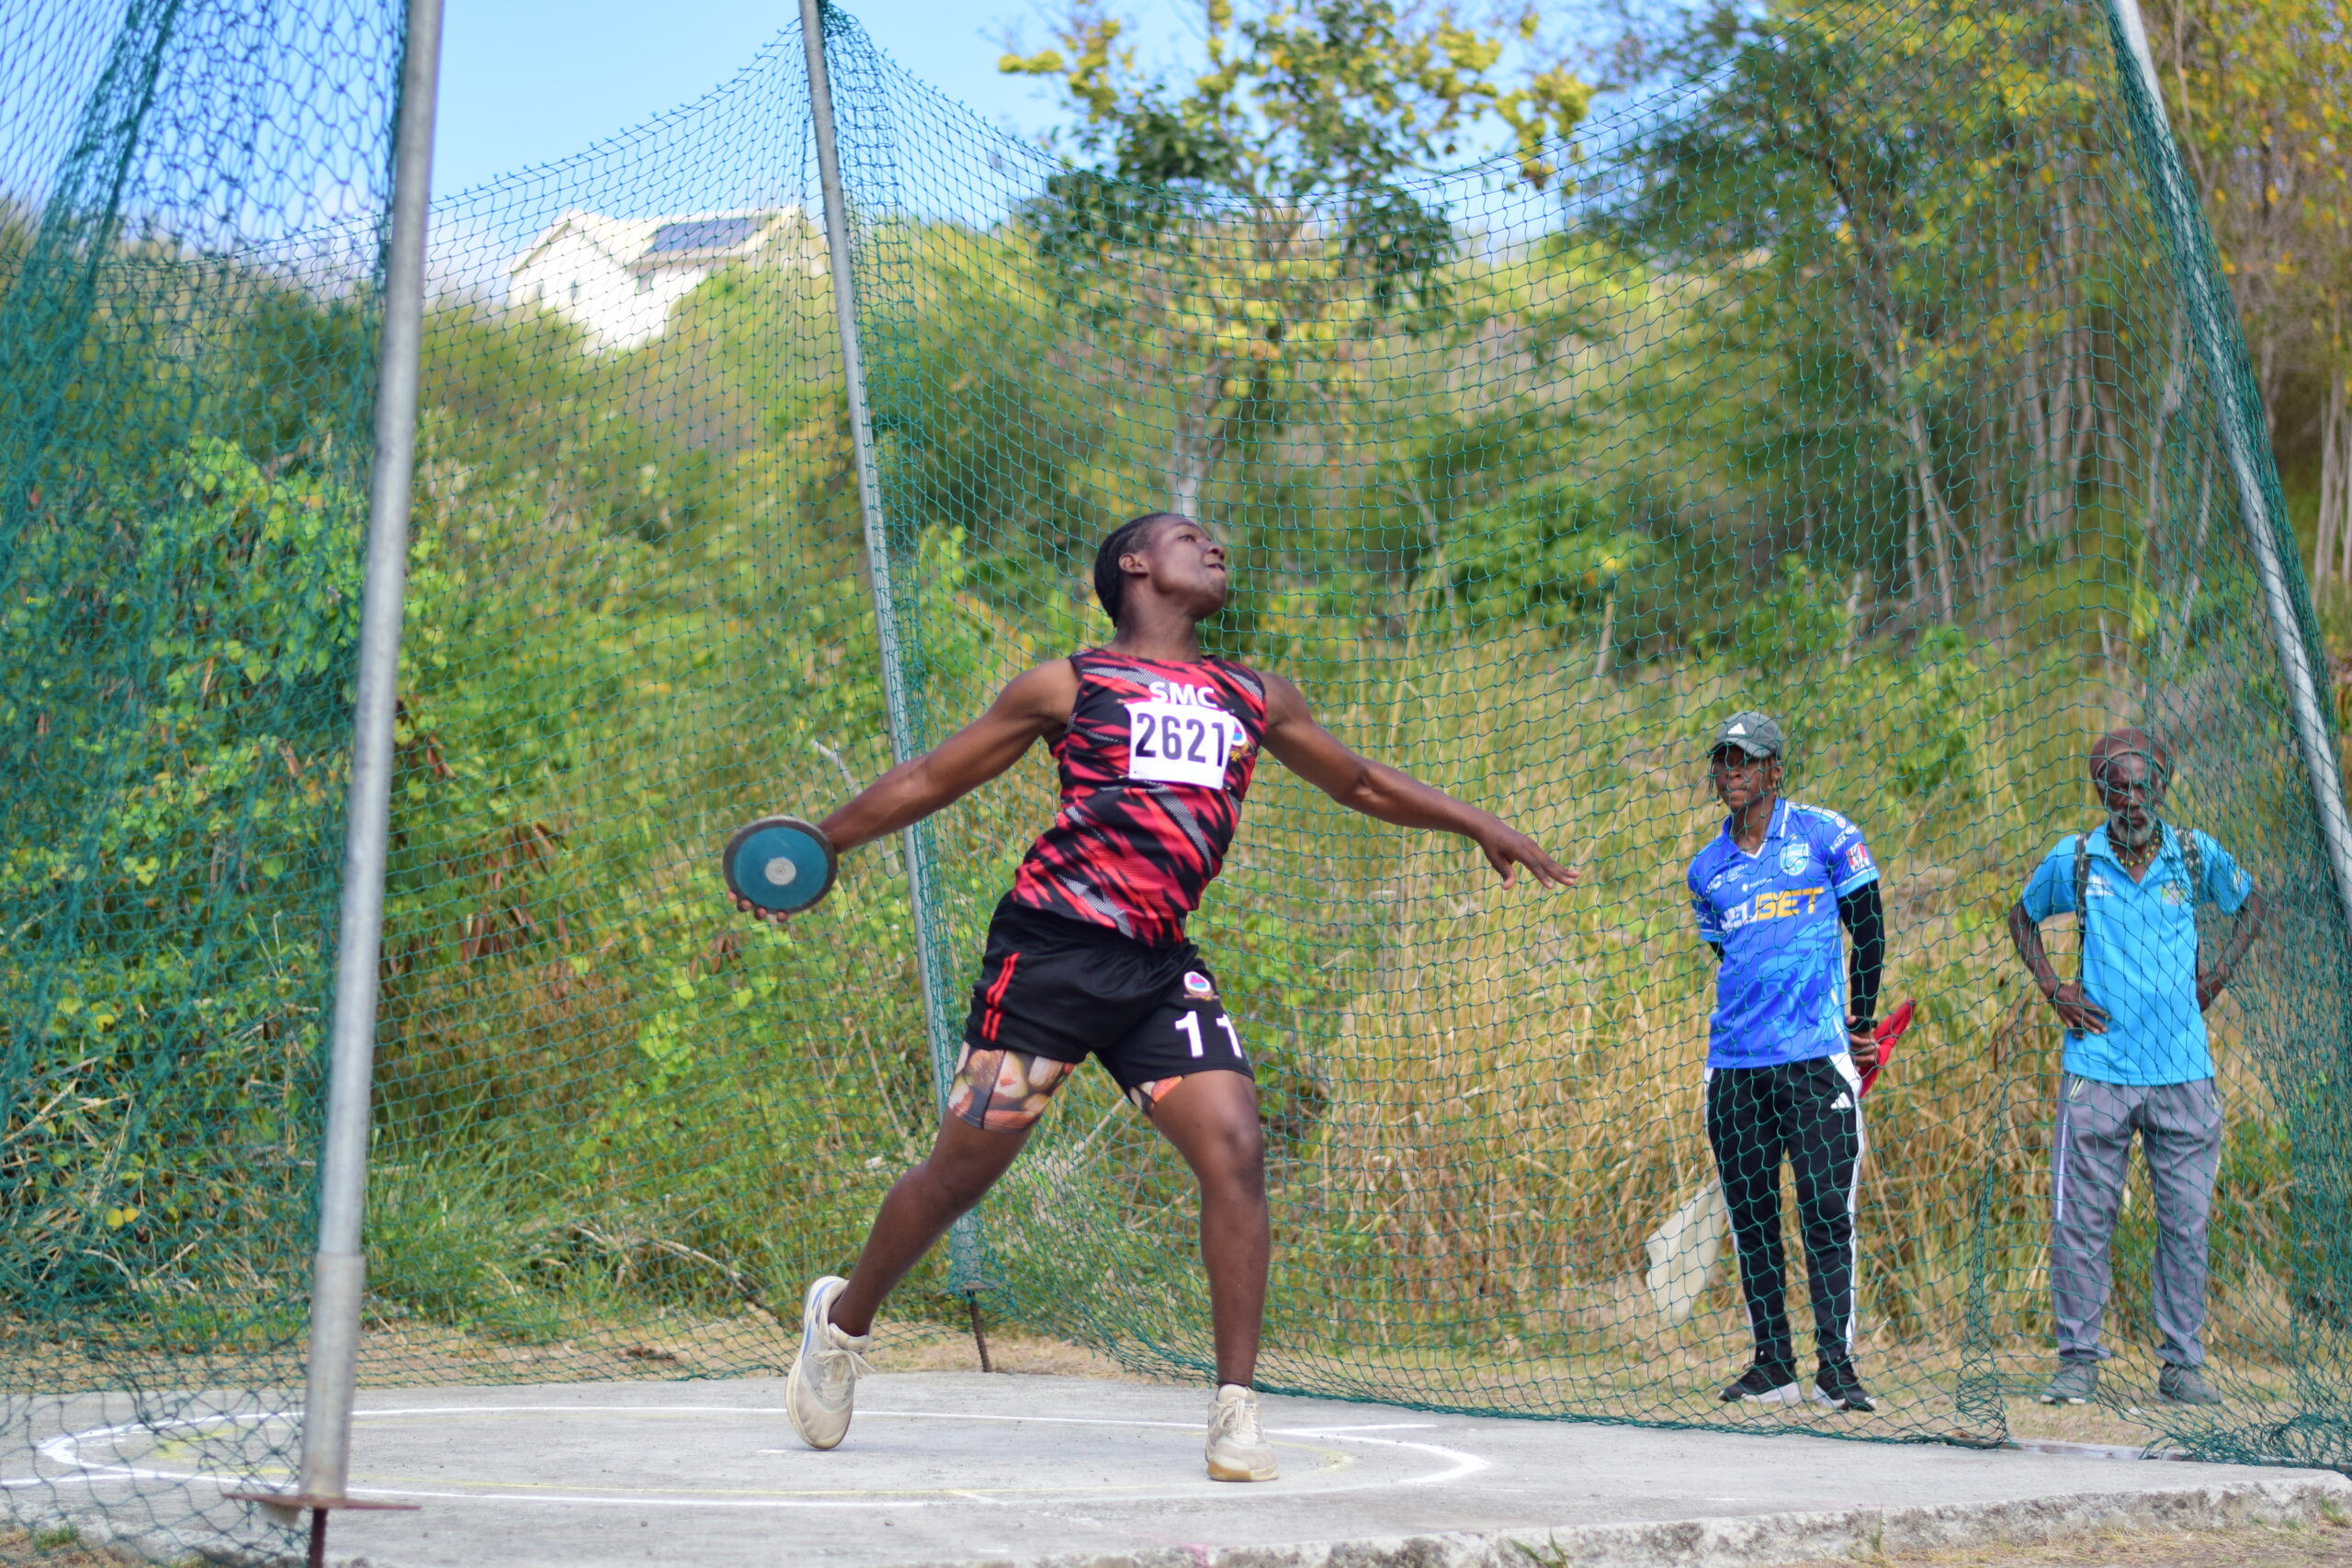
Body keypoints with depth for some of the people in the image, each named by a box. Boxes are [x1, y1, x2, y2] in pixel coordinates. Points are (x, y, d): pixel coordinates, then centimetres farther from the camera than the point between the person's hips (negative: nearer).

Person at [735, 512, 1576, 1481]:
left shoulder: (1254, 698, 17)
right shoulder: (1069, 686, 6)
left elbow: (1358, 783, 32)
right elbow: (930, 780, 12)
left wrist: (1476, 823, 25)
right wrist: (815, 847, 10)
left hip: (1159, 966, 4)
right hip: (1049, 946, -4)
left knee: (1234, 1151, -13)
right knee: (965, 1166, -1)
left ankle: (1235, 1412, -7)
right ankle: (843, 1320, 26)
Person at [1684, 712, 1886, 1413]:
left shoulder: (1826, 835, 2)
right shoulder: (1706, 869, 13)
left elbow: (1869, 933, 5)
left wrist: (1861, 1028, 1)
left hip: (1817, 1059, -4)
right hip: (1734, 1064, 4)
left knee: (1826, 1213, -8)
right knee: (1751, 1217, 5)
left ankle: (1836, 1366, -5)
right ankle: (1772, 1365, 13)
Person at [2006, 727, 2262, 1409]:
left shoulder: (2196, 855, 4)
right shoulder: (2073, 860, 2)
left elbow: (2249, 905, 23)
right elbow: (2022, 917, 20)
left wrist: (2216, 976, 10)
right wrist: (2051, 988, 7)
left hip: (2183, 1072, 1)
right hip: (2098, 1067, -1)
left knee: (2186, 1222, 3)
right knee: (2080, 1219, -1)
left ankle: (2182, 1364, 12)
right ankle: (2078, 1360, 8)